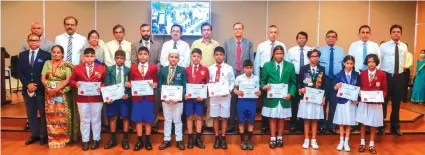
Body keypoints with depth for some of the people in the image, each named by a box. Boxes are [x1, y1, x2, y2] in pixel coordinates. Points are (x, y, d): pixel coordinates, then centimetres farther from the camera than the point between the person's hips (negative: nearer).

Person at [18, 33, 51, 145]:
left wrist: (37, 86, -12)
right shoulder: (22, 55, 11)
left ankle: (43, 135, 12)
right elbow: (19, 72, 6)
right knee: (31, 113, 10)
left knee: (43, 113, 3)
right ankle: (34, 135, 19)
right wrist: (27, 84, -8)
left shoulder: (46, 55, -1)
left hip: (41, 89, -4)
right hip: (27, 89, 4)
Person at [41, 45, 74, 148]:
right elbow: (43, 78, 3)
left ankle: (62, 138, 9)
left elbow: (68, 79, -10)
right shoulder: (47, 63, 9)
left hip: (63, 93, -3)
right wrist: (47, 88, -13)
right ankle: (53, 139, 14)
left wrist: (57, 89, -18)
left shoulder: (66, 65, -2)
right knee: (51, 115, 5)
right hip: (49, 93, 3)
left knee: (62, 115, -2)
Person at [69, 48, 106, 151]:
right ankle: (85, 140, 19)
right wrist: (76, 84, -14)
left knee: (96, 120, 10)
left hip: (97, 99, -1)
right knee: (84, 120, 9)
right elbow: (71, 80, 6)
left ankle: (96, 140, 21)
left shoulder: (101, 68, 0)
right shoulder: (77, 68, 3)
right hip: (82, 99, 1)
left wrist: (101, 87, -17)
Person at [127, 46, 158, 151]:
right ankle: (140, 141, 17)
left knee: (148, 119, 7)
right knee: (138, 119, 6)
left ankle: (147, 141, 20)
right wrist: (128, 84, -13)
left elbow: (156, 81, 1)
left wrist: (154, 85, -20)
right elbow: (131, 81, 8)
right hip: (137, 97, 1)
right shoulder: (133, 68, 4)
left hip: (149, 97, -1)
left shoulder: (153, 67, 0)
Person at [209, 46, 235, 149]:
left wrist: (229, 90, -13)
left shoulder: (229, 68, 1)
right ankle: (217, 138, 20)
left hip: (225, 96, -1)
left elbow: (232, 82, 1)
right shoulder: (210, 69, 5)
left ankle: (223, 138, 18)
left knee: (224, 118, 6)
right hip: (214, 96, 1)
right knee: (215, 117, 8)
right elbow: (208, 82, 6)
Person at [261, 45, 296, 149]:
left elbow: (293, 82, 4)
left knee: (282, 119, 11)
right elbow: (263, 80, 4)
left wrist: (290, 93, -10)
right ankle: (273, 139, 17)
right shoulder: (267, 65, 2)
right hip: (271, 97, -1)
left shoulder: (290, 66, 4)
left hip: (284, 97, 1)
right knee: (272, 119, 7)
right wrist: (263, 87, -18)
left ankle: (280, 138, 25)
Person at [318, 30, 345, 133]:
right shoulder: (320, 50, 4)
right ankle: (322, 125, 16)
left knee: (334, 103, 7)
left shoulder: (341, 51, 11)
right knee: (322, 103, 4)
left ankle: (331, 126, 18)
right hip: (324, 79, -2)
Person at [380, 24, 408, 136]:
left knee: (396, 103, 12)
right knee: (383, 101, 1)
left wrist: (399, 70, 12)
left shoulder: (404, 46, 7)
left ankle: (395, 126, 24)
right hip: (386, 76, -4)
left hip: (399, 77, 4)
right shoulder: (384, 46, -5)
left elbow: (403, 61, 18)